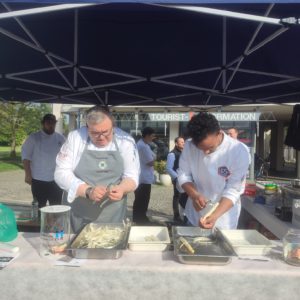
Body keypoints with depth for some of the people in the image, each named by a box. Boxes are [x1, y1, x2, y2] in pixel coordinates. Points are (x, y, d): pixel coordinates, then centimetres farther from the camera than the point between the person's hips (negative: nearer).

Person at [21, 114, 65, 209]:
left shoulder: (60, 138, 6)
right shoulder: (33, 138, -1)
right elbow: (26, 156, -3)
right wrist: (28, 174, -9)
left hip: (56, 180, 2)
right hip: (38, 180, -2)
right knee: (39, 208, 7)